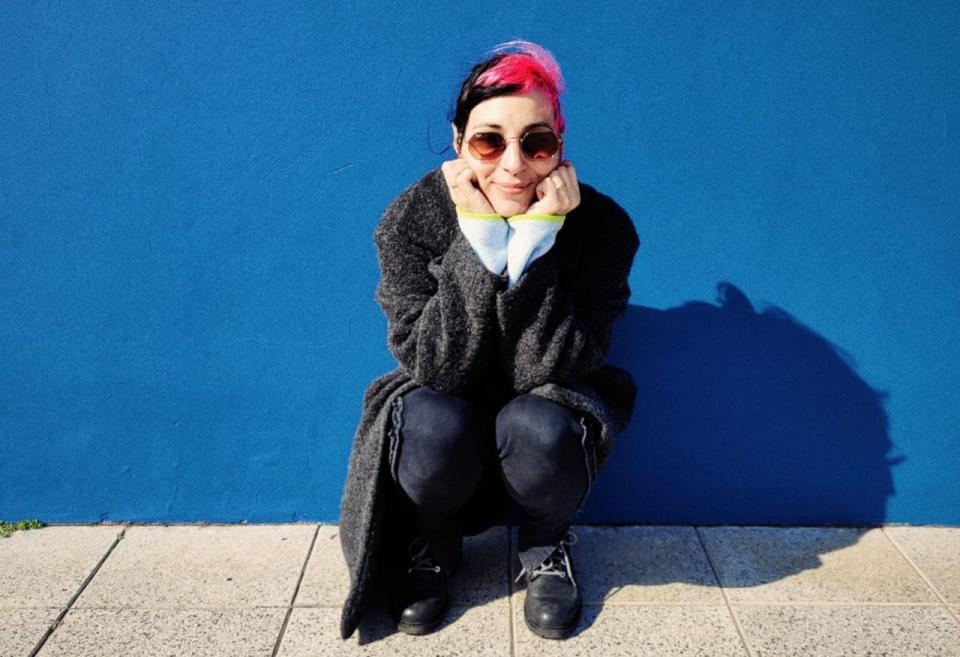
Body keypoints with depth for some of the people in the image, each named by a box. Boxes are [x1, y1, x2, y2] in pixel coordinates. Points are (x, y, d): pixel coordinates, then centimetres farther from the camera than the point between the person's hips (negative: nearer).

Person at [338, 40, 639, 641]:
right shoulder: (411, 220, -19)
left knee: (538, 428, -33)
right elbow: (435, 367, -25)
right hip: (449, 435, 0)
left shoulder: (603, 225, -20)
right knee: (434, 426, -33)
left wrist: (533, 242, -35)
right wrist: (476, 239, -33)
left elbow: (547, 372, -24)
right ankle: (431, 547, 2)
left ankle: (547, 547, 2)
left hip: (545, 423, 0)